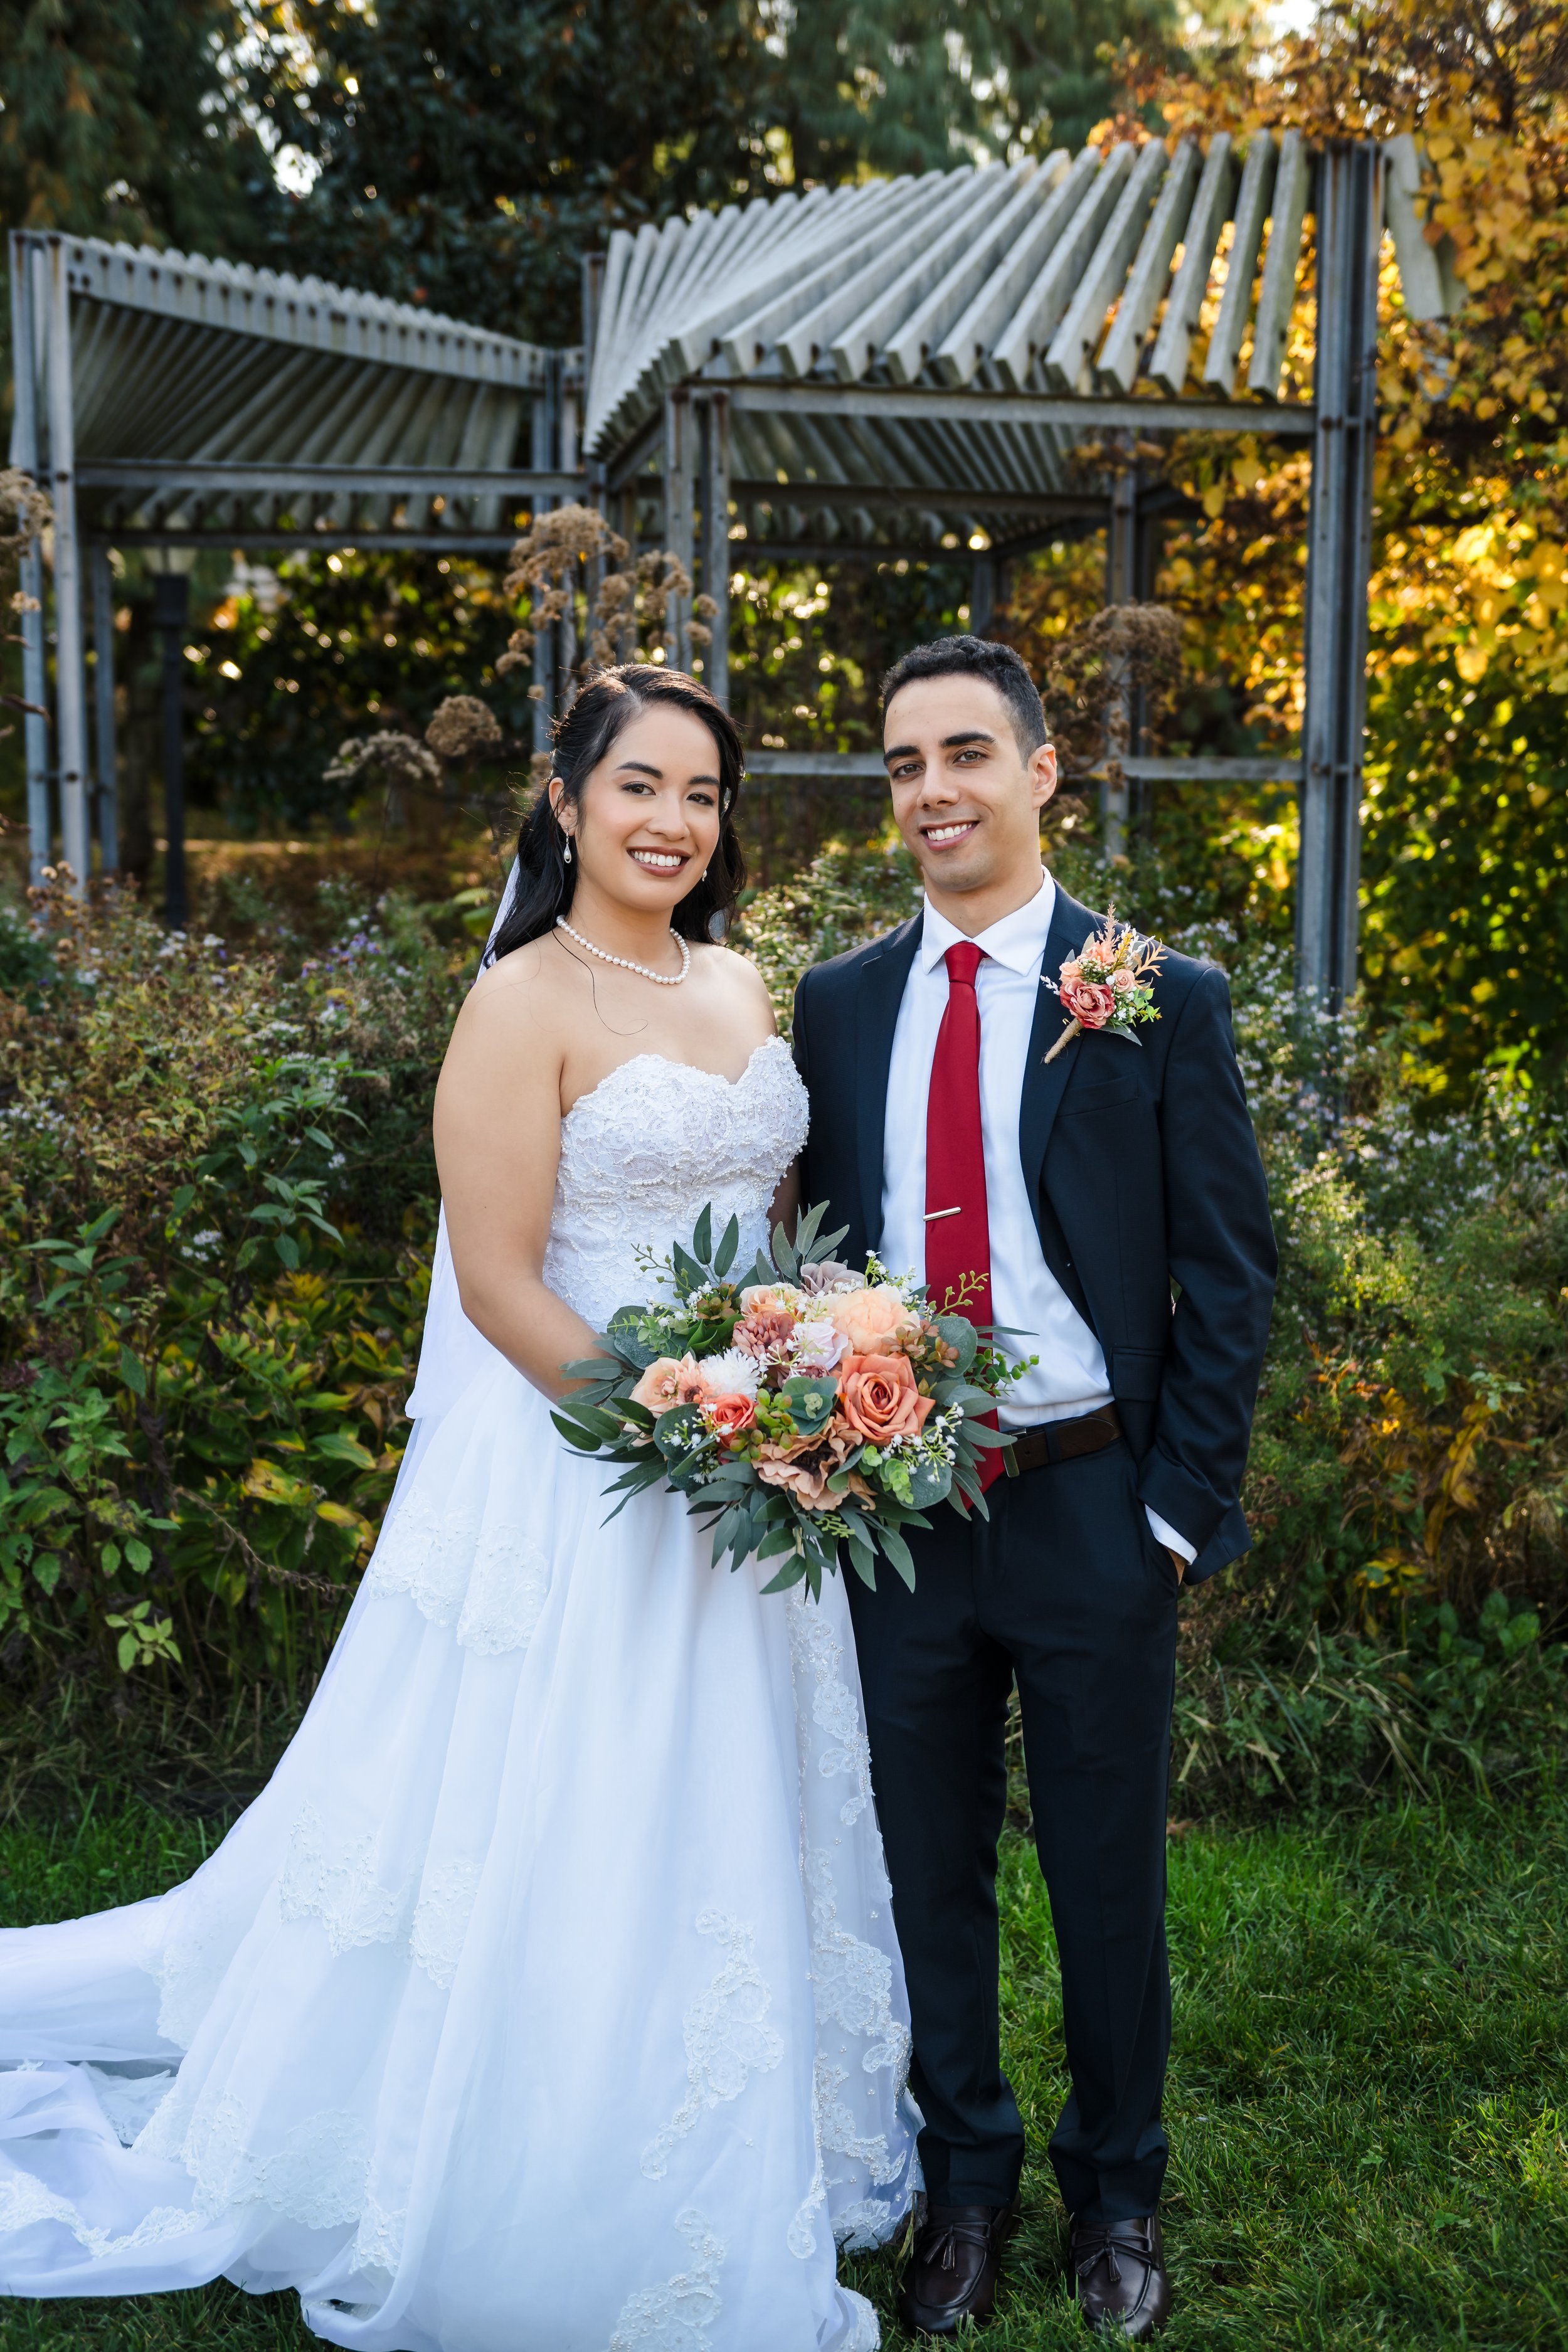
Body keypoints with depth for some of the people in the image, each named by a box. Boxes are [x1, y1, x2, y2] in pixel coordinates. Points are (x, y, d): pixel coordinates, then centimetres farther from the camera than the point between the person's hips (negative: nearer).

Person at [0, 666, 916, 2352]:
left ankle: (740, 2191, 40)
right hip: (582, 1456, -7)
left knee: (734, 1836, 18)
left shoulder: (741, 989, 9)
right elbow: (497, 1280, -17)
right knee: (568, 1851, 4)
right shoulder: (526, 1004, -13)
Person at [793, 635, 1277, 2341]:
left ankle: (1115, 2190, 35)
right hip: (895, 1505, 3)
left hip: (1093, 1506, -2)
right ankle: (964, 2182, 36)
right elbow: (819, 1247, 10)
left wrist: (1183, 1510, -8)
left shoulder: (1161, 1004, -4)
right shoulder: (837, 1005, 5)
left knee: (1109, 1878, 12)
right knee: (929, 1871, 15)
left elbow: (1229, 1275, -4)